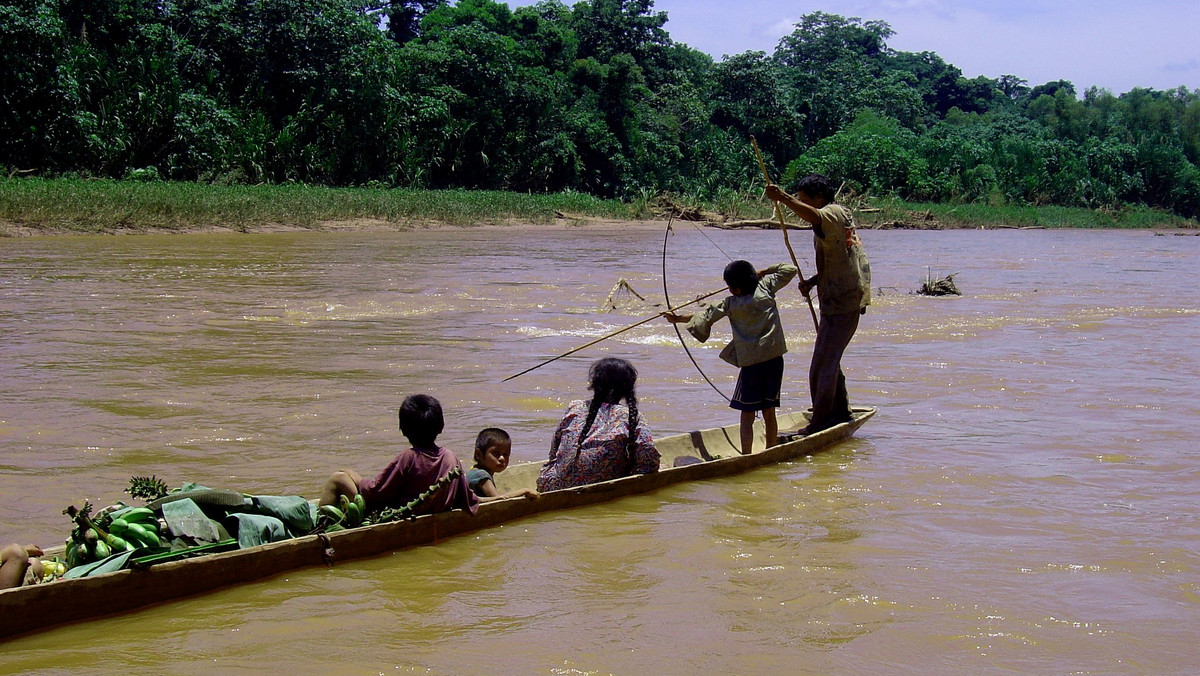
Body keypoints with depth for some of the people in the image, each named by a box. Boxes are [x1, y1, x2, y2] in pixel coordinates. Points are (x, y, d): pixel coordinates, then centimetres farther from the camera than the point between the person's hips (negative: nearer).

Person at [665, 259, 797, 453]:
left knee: (747, 415, -1)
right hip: (775, 358, 4)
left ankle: (746, 457, -8)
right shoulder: (766, 287, 4)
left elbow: (706, 315, 8)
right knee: (769, 412, 13)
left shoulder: (731, 303, -2)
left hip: (751, 362, -4)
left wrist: (678, 319, 20)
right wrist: (763, 273, 20)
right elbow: (789, 269, 13)